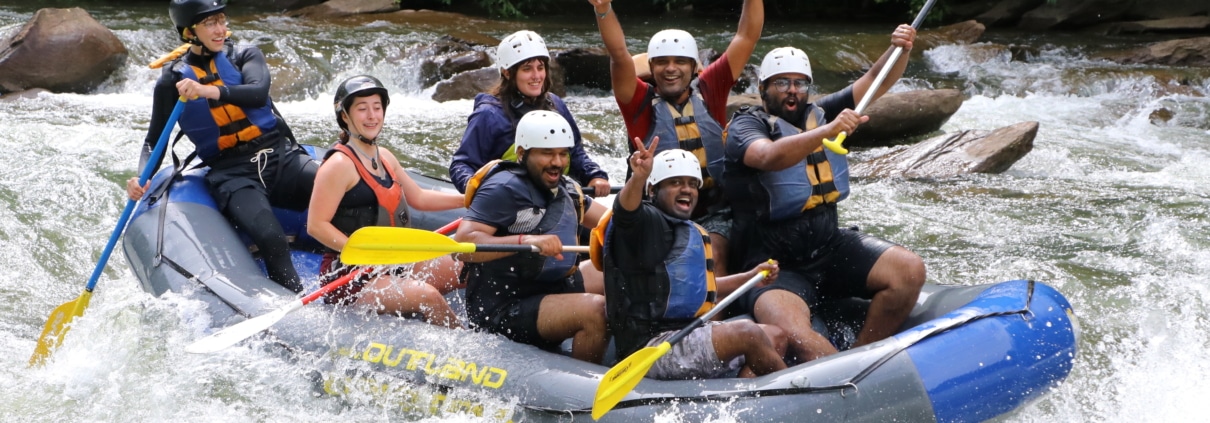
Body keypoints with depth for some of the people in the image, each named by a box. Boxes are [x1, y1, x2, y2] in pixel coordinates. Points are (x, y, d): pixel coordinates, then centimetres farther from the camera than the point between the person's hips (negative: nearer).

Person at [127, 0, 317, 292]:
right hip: (230, 174, -2)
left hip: (281, 157, 2)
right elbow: (154, 140, 14)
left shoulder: (245, 56, 10)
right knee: (271, 240, -31)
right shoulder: (174, 80, 9)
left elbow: (258, 93, -12)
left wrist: (208, 91, -28)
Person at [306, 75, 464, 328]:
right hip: (348, 278, -9)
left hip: (391, 265, 9)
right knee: (427, 296, -28)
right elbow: (316, 225, -19)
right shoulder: (340, 164, -14)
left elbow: (418, 198, 25)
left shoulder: (384, 157, 13)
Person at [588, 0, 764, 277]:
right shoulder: (642, 102, 2)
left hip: (713, 214, 1)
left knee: (714, 265, -22)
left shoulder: (709, 90, 7)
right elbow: (618, 53, -13)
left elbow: (747, 37, 5)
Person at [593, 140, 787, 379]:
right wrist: (638, 177, -53)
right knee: (746, 333, -24)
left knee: (776, 338, 8)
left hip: (688, 333, 10)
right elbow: (626, 209, -33)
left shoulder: (691, 232, 23)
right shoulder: (646, 221, -7)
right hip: (650, 345, -10)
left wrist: (750, 278, 26)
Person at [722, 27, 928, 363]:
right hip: (776, 265, -6)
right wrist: (826, 131, -40)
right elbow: (769, 157, -28)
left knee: (909, 270, -17)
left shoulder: (819, 113, 12)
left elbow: (875, 82, 7)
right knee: (793, 336, -33)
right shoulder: (745, 127, -6)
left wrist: (900, 50, -13)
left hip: (832, 247, 6)